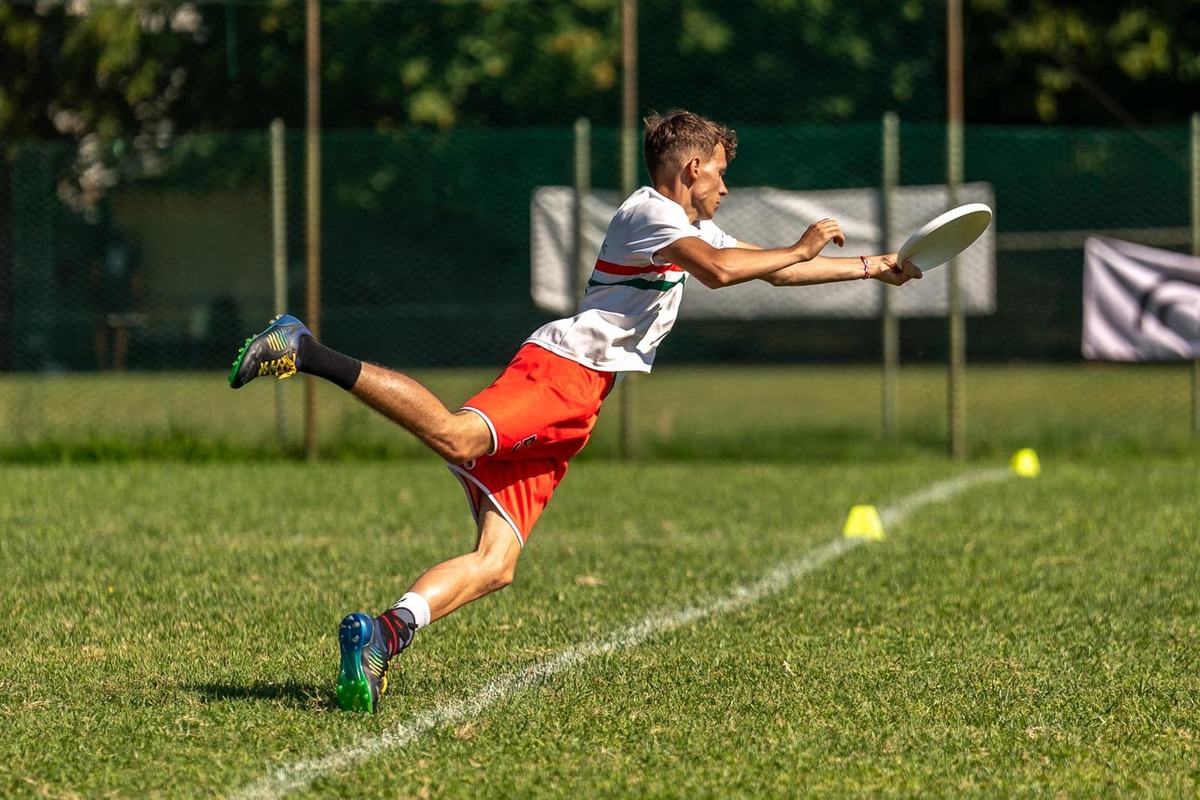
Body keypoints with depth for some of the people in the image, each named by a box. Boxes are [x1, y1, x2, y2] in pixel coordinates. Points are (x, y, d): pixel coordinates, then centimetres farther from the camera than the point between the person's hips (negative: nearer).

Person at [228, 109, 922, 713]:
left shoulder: (693, 227, 31)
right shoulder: (649, 211, 1)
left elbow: (772, 271, 41)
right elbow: (719, 272, -17)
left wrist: (875, 268, 40)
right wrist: (801, 248, -4)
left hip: (570, 415, 9)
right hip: (565, 369, -9)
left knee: (496, 565, -8)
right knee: (456, 437, -37)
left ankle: (384, 634, -21)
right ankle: (308, 352, -33)